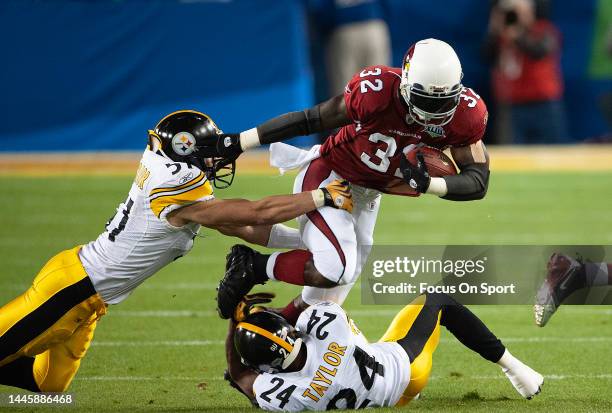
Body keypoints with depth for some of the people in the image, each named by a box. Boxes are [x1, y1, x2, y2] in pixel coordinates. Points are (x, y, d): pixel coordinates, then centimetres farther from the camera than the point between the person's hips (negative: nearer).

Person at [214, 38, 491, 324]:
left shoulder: (464, 114, -19)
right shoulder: (375, 91, -30)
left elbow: (478, 181, -13)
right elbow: (309, 120, -18)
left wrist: (428, 184, -32)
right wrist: (238, 143, -13)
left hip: (367, 196, 6)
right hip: (329, 179, -6)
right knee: (336, 269, -29)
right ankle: (252, 267, -6)